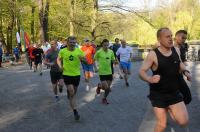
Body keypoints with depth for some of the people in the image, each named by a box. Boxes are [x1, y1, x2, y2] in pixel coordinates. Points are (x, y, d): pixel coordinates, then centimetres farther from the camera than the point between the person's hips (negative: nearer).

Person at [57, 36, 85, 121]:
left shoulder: (78, 51, -1)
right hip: (67, 74, -3)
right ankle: (75, 111, -8)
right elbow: (59, 59, 13)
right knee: (71, 92, -13)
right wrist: (60, 66, -5)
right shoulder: (62, 51, -4)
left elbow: (84, 59, 1)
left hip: (77, 74, 3)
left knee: (74, 92, 15)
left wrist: (82, 58, -22)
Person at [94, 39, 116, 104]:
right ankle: (99, 86, 25)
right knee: (106, 87, -9)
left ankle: (104, 98, 32)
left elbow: (113, 60, 10)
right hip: (102, 72, -4)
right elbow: (95, 59, 3)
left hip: (109, 72, 4)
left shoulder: (111, 52, 1)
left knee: (108, 88, 8)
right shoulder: (99, 52, -11)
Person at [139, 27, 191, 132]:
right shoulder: (153, 55, -18)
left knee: (184, 122, -1)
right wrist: (150, 79, -38)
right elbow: (141, 72, -17)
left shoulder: (176, 50, -2)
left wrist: (185, 71, -2)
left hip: (174, 92, 4)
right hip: (158, 94, -4)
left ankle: (169, 110, 28)